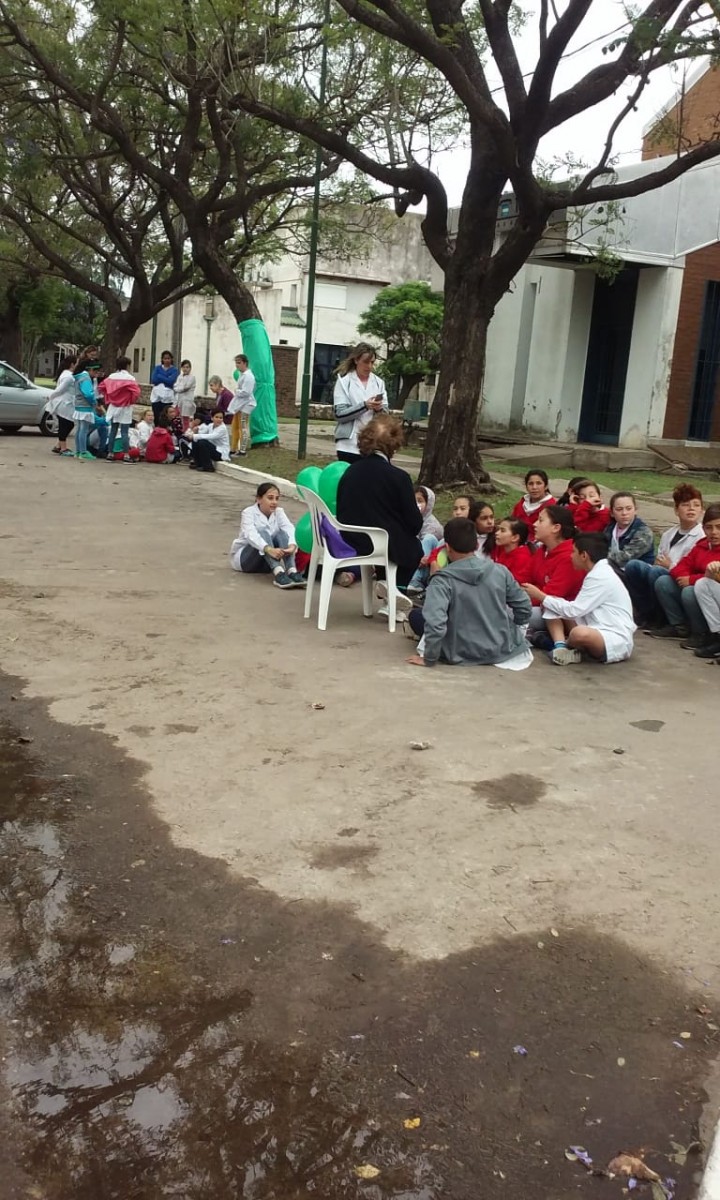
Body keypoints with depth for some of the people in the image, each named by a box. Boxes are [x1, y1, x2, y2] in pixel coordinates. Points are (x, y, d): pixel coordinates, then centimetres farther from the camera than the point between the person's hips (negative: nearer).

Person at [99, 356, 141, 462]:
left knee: (113, 431, 10)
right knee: (125, 432, -4)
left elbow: (100, 387, 5)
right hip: (125, 408, -5)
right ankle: (126, 455, -5)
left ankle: (111, 454, 12)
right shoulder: (129, 378, -11)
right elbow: (136, 392, -22)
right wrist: (133, 401, -4)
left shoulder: (111, 377, 4)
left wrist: (109, 399, 12)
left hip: (113, 407, 5)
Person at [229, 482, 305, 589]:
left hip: (267, 562, 4)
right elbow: (251, 535, -34)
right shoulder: (249, 512, -14)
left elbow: (290, 529, -22)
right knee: (262, 531, -31)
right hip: (243, 557, -4)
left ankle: (292, 571, -45)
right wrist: (269, 549, -52)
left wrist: (292, 545, -45)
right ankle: (278, 573, -51)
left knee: (281, 533, -24)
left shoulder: (279, 512, -2)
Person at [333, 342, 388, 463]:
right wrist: (364, 405, -20)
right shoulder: (344, 381, 0)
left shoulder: (378, 382, 9)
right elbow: (339, 414, -9)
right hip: (349, 444, -3)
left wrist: (379, 409, -13)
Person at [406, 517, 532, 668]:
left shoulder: (442, 581, -17)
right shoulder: (500, 571, -4)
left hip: (464, 655, -2)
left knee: (416, 616, 14)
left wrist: (429, 658, -15)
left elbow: (435, 623, -28)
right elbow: (524, 607, 4)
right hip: (503, 649, 3)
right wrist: (514, 633, 22)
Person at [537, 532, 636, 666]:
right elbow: (579, 609, 18)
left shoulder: (600, 577, -18)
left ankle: (564, 644, -6)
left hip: (616, 640, -9)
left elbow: (573, 610, -17)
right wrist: (548, 601, 5)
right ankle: (561, 647, -16)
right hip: (598, 633, 10)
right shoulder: (599, 573, 12)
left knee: (579, 633, -41)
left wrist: (543, 597, -5)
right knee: (550, 608, 6)